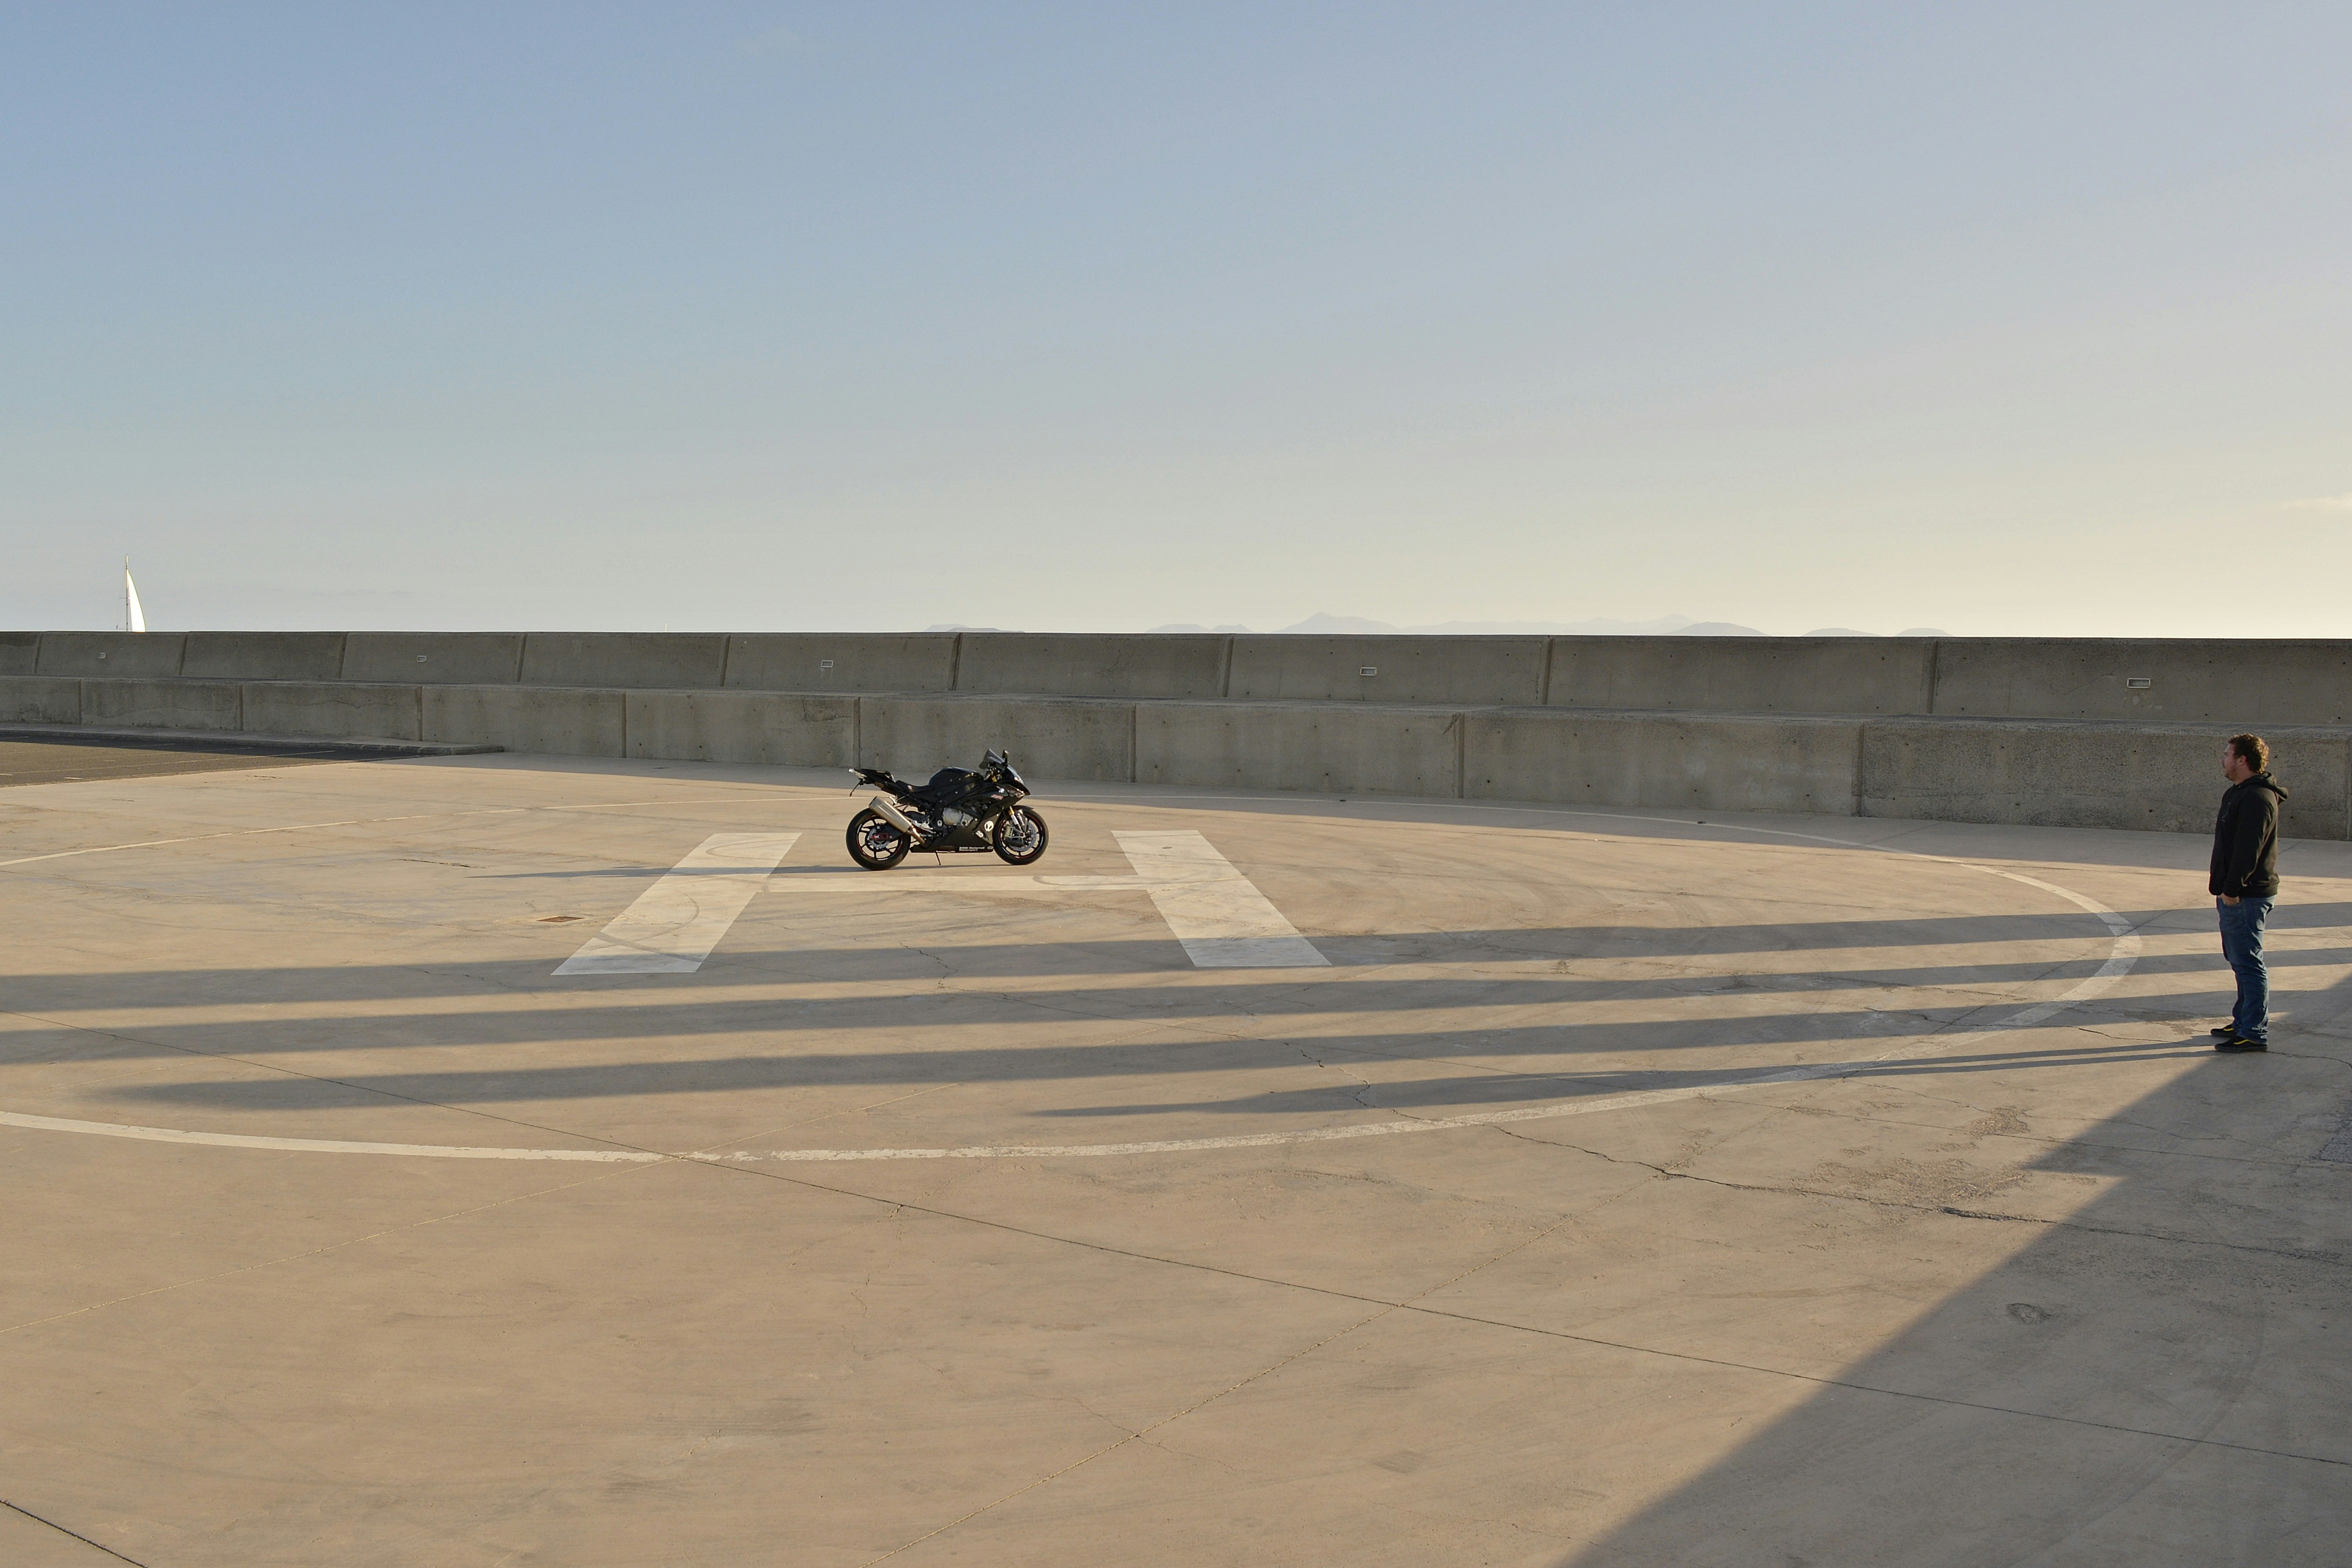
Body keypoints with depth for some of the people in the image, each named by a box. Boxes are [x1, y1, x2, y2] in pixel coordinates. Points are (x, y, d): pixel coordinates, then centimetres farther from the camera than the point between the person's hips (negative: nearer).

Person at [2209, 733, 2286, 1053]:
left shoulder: (2257, 798, -19)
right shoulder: (2239, 793, 17)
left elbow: (2248, 848, -24)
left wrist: (2232, 888, -23)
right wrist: (2222, 886, 21)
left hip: (2247, 897, -11)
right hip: (2236, 895, 11)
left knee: (2249, 963, -8)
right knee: (2240, 960, 18)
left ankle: (2255, 1033, -6)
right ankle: (2244, 1022, 27)